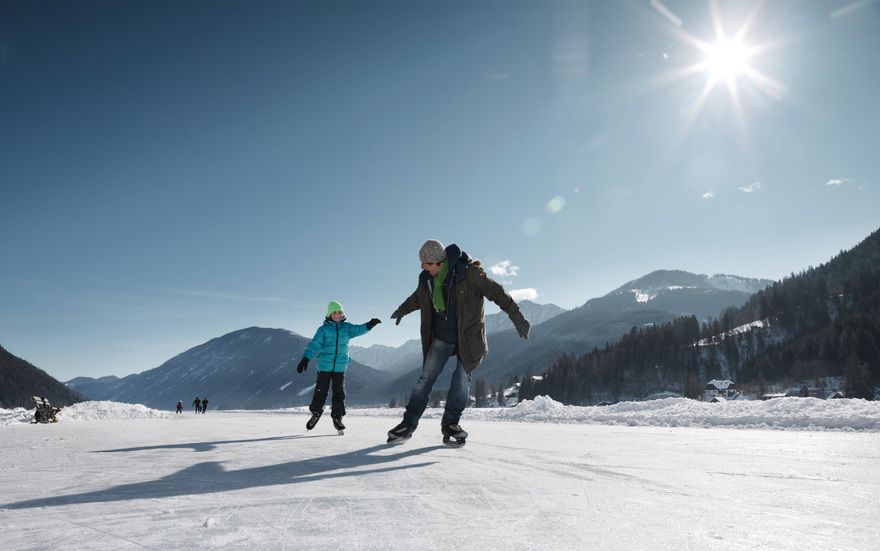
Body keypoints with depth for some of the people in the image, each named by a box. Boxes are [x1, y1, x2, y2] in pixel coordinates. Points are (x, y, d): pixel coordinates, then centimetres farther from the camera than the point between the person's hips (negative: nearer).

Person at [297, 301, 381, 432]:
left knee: (339, 392, 0)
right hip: (324, 365, -1)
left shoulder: (346, 327, 4)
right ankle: (316, 413, 29)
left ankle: (337, 417, 15)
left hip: (340, 366, 2)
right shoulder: (324, 329, -4)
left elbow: (357, 330, -14)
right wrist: (305, 358, -22)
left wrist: (368, 326, -35)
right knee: (321, 391, 4)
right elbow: (314, 344, -10)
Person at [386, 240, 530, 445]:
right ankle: (409, 424, 7)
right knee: (426, 378, 1)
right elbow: (417, 298, 20)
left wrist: (519, 319, -19)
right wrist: (402, 310, 38)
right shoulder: (427, 279, -3)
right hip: (440, 336, 4)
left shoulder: (469, 272, -20)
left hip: (467, 335, -3)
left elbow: (497, 293, -17)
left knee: (462, 378, -6)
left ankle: (450, 423, 9)